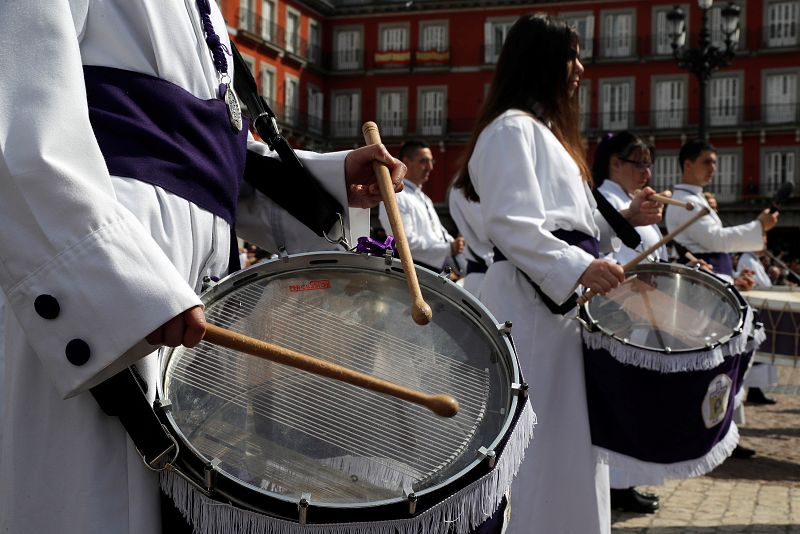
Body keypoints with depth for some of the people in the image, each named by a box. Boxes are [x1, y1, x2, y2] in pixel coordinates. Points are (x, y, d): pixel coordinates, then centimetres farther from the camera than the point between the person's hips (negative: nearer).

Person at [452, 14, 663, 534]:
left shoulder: (548, 131, 23)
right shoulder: (511, 127, -8)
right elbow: (510, 224, -20)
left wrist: (624, 218, 13)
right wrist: (579, 267, -28)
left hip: (562, 301, 10)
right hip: (531, 302, -10)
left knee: (569, 441, 13)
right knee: (538, 443, -7)